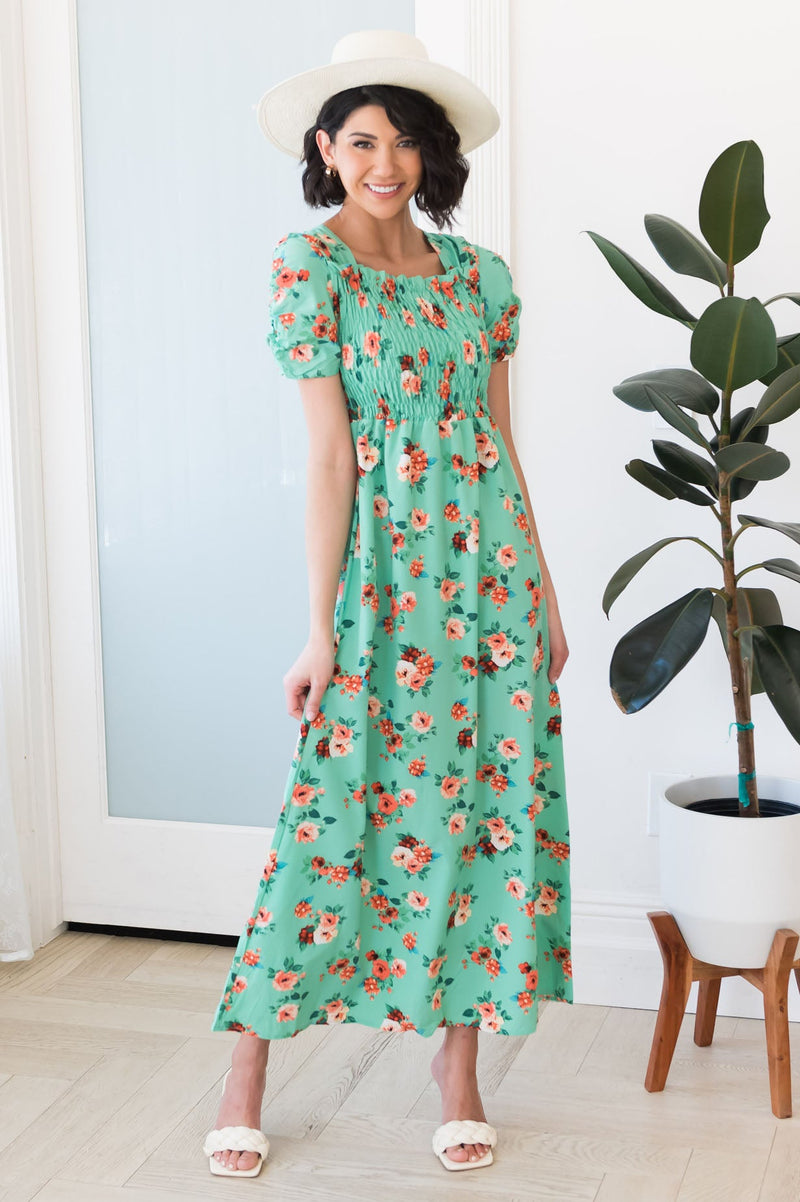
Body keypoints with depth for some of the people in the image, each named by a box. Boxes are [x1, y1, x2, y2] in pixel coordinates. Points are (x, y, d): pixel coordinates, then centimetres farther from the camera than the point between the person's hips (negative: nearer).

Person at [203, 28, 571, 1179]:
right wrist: (321, 630, -11)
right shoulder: (310, 265, -4)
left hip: (494, 561, 5)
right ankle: (247, 1071, 12)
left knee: (492, 802, 5)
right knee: (339, 807, -3)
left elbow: (505, 446, 13)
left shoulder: (479, 275, 10)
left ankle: (459, 1056, 20)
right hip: (388, 566, -5)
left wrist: (544, 591, 11)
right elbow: (329, 458, -9)